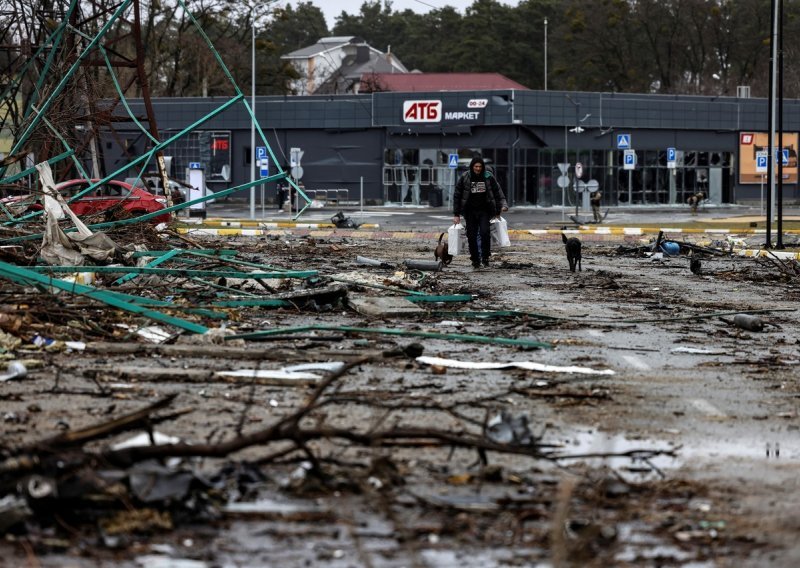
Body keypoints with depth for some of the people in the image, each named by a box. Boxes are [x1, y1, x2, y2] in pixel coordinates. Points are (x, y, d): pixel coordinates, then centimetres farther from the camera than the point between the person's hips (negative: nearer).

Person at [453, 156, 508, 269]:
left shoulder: (489, 178, 0)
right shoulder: (464, 178, -1)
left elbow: (498, 193, 10)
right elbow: (457, 196, 3)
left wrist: (503, 205, 1)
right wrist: (456, 214, 1)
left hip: (484, 211, -1)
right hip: (470, 212, 1)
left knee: (484, 233, -18)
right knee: (472, 236, 0)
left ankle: (485, 258, -5)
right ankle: (475, 261, 12)